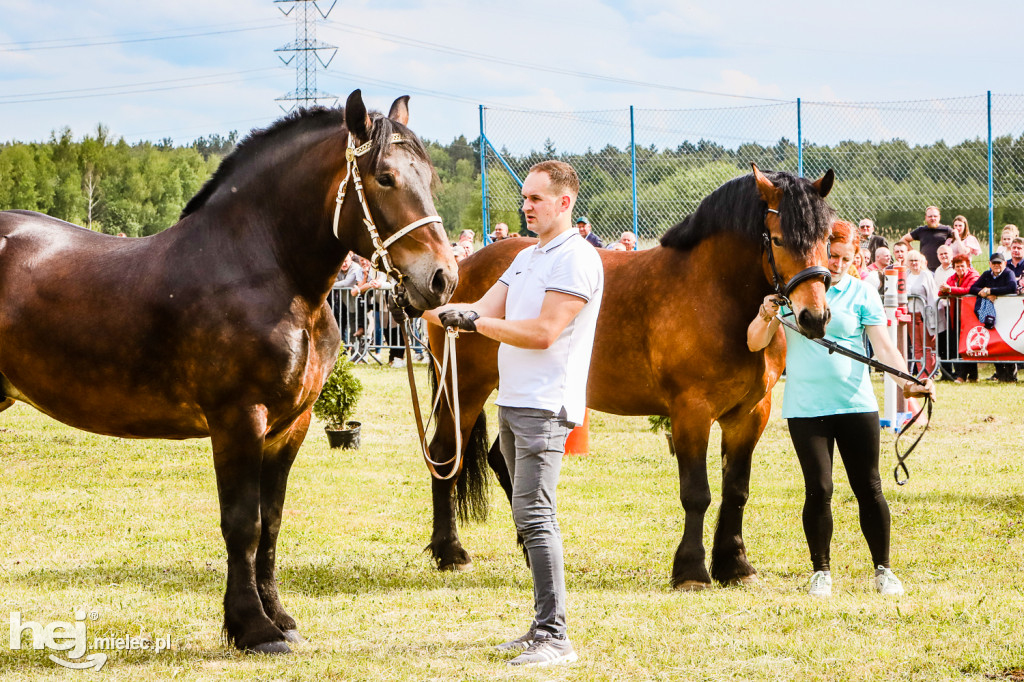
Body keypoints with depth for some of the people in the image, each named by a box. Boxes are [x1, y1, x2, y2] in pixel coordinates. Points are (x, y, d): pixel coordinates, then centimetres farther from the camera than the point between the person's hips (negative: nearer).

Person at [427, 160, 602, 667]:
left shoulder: (577, 260, -11)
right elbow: (486, 311, 13)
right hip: (512, 402, 10)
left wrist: (475, 322, -17)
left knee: (534, 515, -16)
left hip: (545, 407, -10)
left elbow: (543, 333, -19)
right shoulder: (527, 258, 19)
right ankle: (543, 626, 19)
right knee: (527, 517, 12)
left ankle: (555, 638, -17)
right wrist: (427, 307, -3)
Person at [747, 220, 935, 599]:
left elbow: (883, 344, -6)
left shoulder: (861, 294, 3)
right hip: (805, 407, 0)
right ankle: (821, 571, 10)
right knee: (818, 489, -5)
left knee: (869, 489, 2)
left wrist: (905, 380, -23)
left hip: (856, 405, 0)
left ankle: (883, 569, 15)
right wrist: (765, 317, -17)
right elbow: (754, 344, 4)